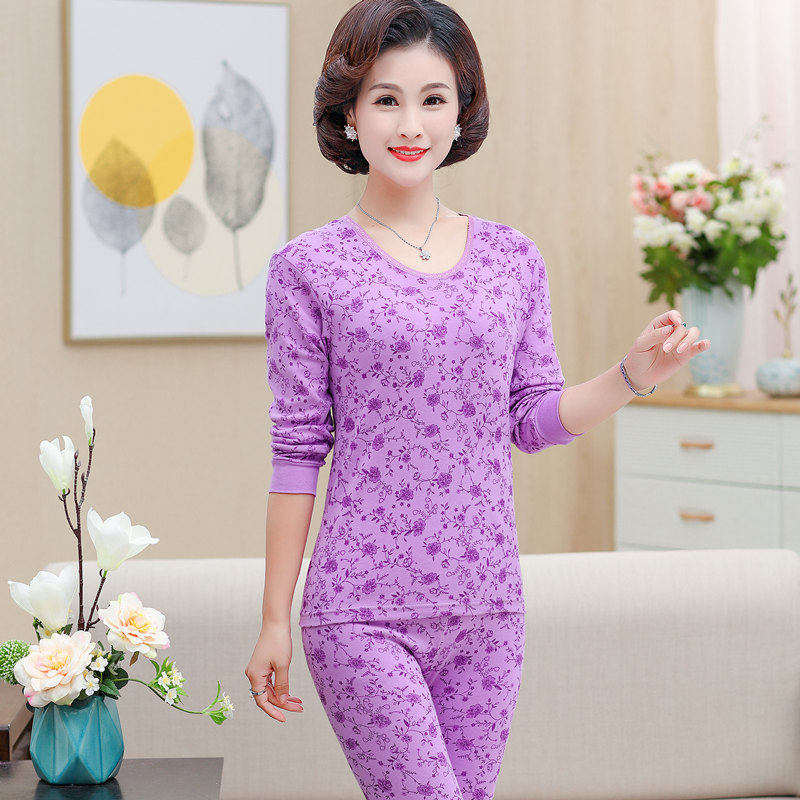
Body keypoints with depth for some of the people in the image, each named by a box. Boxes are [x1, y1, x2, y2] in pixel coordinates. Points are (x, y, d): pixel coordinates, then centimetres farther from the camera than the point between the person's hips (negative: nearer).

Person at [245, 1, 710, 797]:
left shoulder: (512, 259, 7)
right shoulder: (309, 269, -3)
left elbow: (534, 418, 11)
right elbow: (297, 450, -2)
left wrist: (634, 375, -6)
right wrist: (274, 620, -1)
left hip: (486, 608, 4)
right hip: (360, 613, -4)